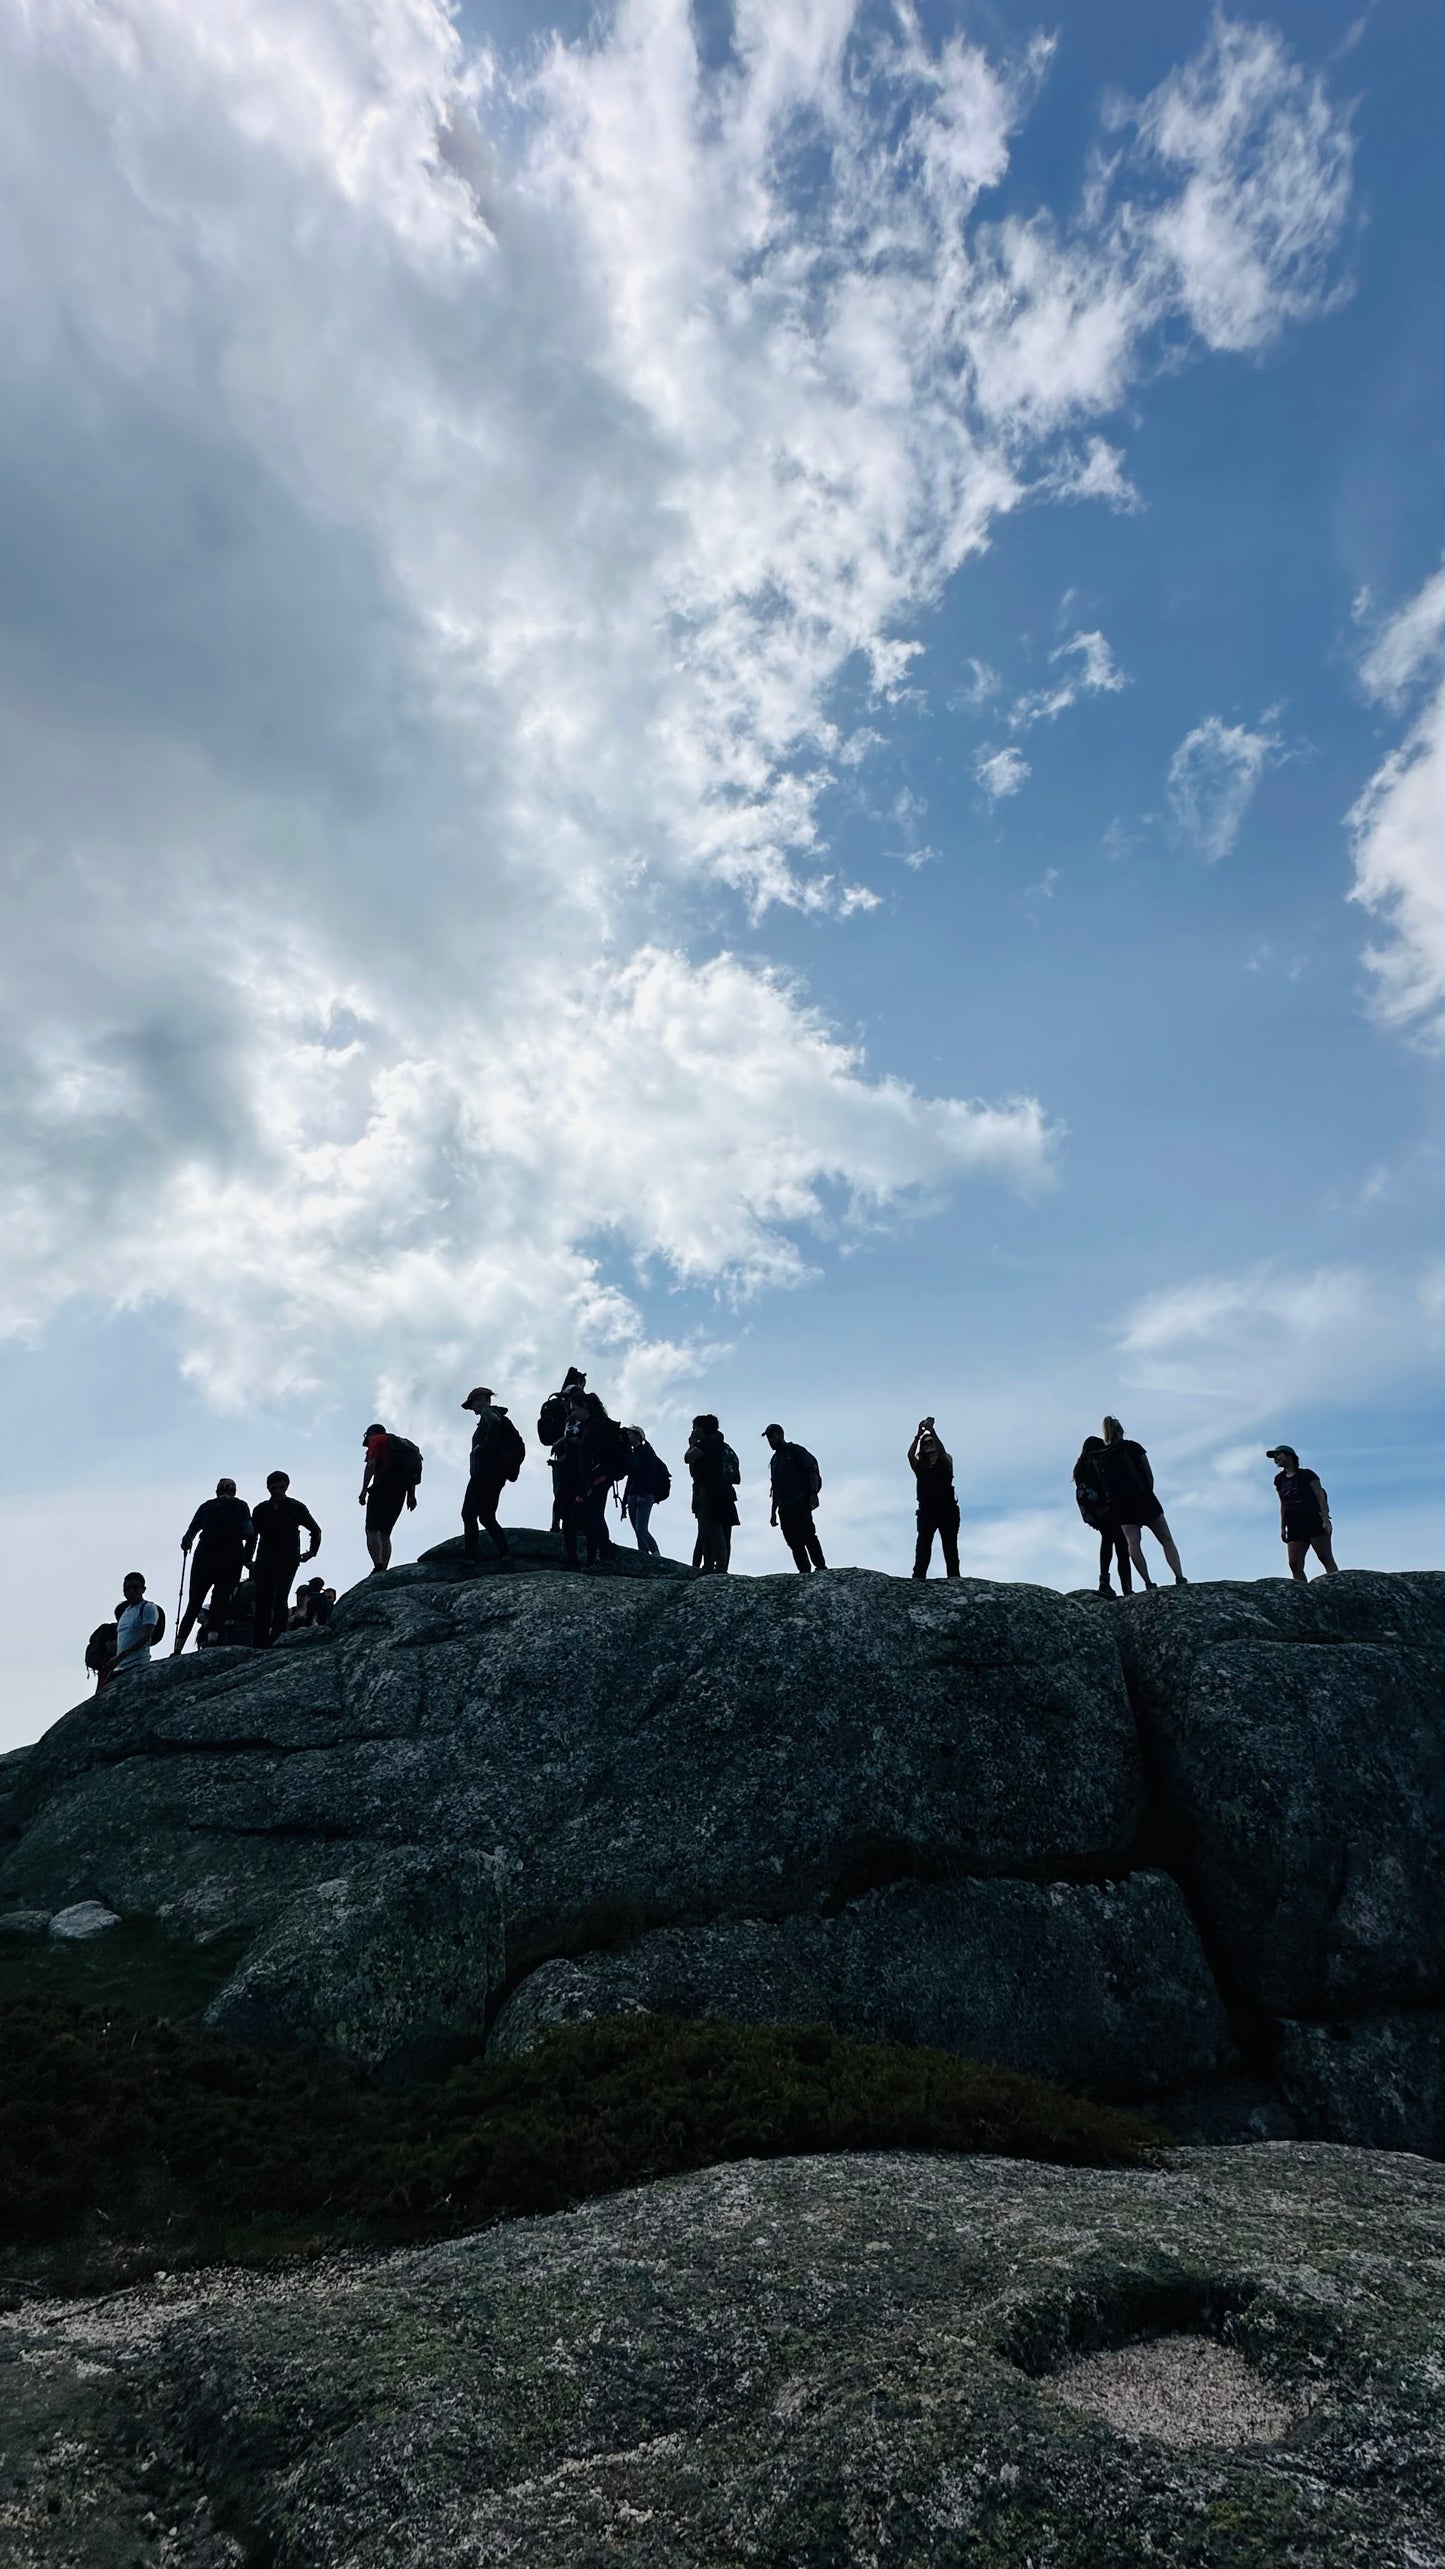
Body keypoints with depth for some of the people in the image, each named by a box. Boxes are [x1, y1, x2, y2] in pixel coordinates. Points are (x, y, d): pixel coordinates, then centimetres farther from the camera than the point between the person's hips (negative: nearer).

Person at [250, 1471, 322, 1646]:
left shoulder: (296, 1508, 3)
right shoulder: (261, 1510, 9)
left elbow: (315, 1530, 10)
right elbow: (252, 1536, 16)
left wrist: (312, 1551, 5)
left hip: (288, 1561, -3)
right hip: (264, 1562, 3)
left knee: (280, 1599, -15)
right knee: (262, 1602, -1)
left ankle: (277, 1639, -17)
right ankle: (261, 1643, 2)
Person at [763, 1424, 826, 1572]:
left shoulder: (796, 1451, 7)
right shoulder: (775, 1460, 27)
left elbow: (812, 1471, -4)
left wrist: (813, 1493, -18)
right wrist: (773, 1512, 23)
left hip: (801, 1503, -7)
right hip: (784, 1507, 7)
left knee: (807, 1534, -19)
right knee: (793, 1542, -3)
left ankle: (821, 1567, -22)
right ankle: (804, 1572, -7)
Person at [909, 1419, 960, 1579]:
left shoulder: (946, 1461, 9)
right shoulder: (920, 1466, 11)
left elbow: (942, 1451, -13)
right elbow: (910, 1455, -9)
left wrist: (932, 1430, -16)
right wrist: (919, 1434, -15)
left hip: (946, 1510, -1)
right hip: (927, 1510, 1)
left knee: (950, 1545, -4)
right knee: (923, 1543, -10)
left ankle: (953, 1576, -6)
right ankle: (918, 1576, -18)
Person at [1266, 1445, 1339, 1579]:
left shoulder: (1307, 1475, 1)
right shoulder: (1280, 1480, 17)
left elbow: (1321, 1497, -4)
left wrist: (1326, 1520, -13)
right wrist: (1282, 1527, 13)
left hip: (1314, 1522, -5)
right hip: (1294, 1526, 6)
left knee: (1326, 1558, -10)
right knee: (1294, 1565, -6)